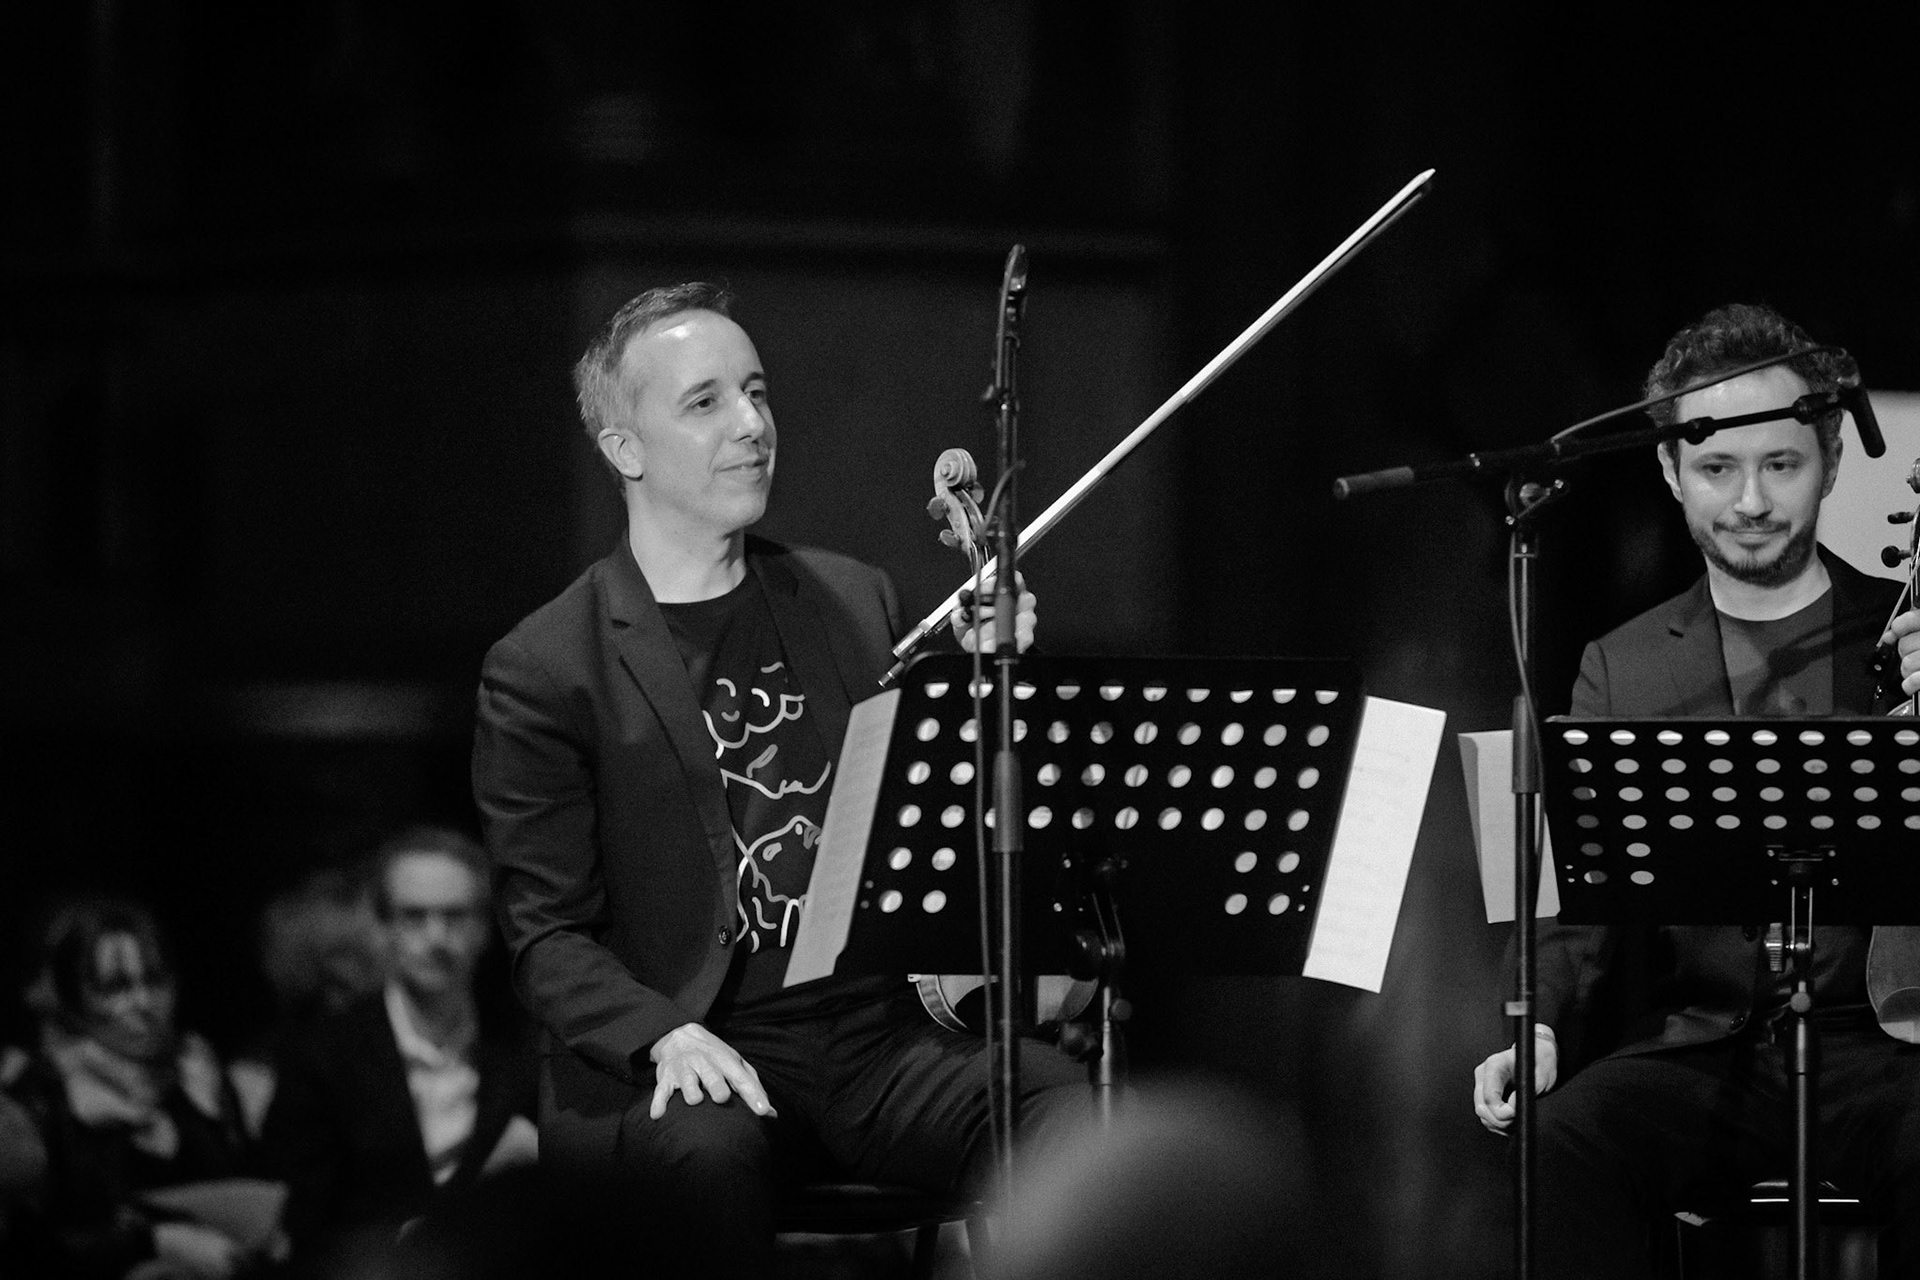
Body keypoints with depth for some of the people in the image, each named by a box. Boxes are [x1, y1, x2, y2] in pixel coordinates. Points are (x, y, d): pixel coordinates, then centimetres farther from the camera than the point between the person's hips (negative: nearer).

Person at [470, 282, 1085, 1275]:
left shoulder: (855, 603, 16)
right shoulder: (542, 672, 1)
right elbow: (548, 933, -1)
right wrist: (666, 1035, -20)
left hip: (874, 1041, 4)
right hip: (696, 1063, -4)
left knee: (1069, 1109, -26)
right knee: (707, 1150, -39)